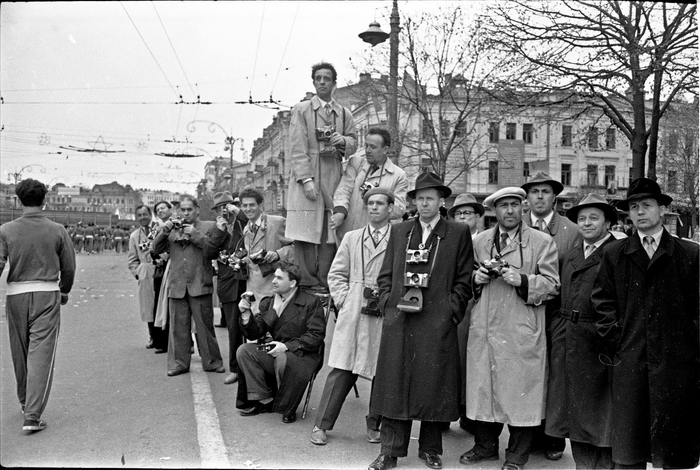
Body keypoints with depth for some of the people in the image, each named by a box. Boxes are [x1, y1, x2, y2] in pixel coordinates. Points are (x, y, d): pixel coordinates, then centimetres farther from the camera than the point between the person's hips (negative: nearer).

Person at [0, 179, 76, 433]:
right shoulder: (57, 231, -3)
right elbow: (69, 267, 2)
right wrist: (64, 291, 19)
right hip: (47, 294, -2)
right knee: (41, 355, 0)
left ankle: (25, 403, 38)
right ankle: (32, 415, -5)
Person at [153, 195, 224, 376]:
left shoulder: (208, 226, 5)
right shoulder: (172, 229, 16)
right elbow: (157, 250, 10)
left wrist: (195, 234, -12)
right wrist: (164, 231, -3)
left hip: (200, 285, -3)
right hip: (177, 285, 3)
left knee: (205, 325, 2)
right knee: (178, 326, 6)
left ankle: (211, 362, 13)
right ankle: (179, 363, 16)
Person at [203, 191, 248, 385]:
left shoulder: (244, 223, 2)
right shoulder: (216, 230, 13)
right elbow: (208, 253, 0)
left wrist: (239, 212, -15)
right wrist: (219, 231, -8)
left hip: (247, 280, -3)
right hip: (228, 284, 3)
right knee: (233, 328, 6)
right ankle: (235, 369, 16)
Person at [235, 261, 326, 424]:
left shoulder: (311, 302, -7)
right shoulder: (268, 302, 9)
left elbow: (316, 336, -14)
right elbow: (255, 335, 6)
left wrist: (287, 346, -22)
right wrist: (246, 314, -12)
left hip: (302, 355, -5)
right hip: (273, 352, 6)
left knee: (284, 360, -36)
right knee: (244, 351, -14)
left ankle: (288, 409, -9)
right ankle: (264, 400, -4)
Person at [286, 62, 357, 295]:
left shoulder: (344, 114, 18)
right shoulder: (301, 109, 7)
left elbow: (353, 143, 18)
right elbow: (298, 148, -2)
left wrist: (343, 141, -6)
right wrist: (306, 179, -13)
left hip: (334, 178, 3)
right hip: (307, 176, -3)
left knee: (331, 235, -2)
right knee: (306, 235, -7)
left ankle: (325, 284, 2)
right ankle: (308, 284, -4)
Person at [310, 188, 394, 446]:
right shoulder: (351, 238, 14)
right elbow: (336, 274, 14)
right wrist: (344, 300, 2)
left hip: (386, 316, -1)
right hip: (353, 314, 1)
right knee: (341, 369, 0)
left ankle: (374, 424, 23)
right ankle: (322, 424, 10)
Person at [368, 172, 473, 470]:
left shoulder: (458, 233, 6)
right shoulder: (398, 231, 14)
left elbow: (464, 280, 4)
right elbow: (385, 275, 14)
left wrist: (452, 311, -5)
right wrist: (388, 303, 2)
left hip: (438, 323, -2)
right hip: (399, 320, 2)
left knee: (434, 386, 5)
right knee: (394, 384, 3)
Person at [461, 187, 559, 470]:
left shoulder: (542, 242, 3)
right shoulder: (479, 241, 13)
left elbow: (552, 286, -2)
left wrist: (522, 281, -16)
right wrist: (477, 279, -1)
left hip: (522, 333, -3)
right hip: (484, 329, 3)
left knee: (520, 393, 1)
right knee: (483, 389, 9)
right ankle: (485, 446, 27)